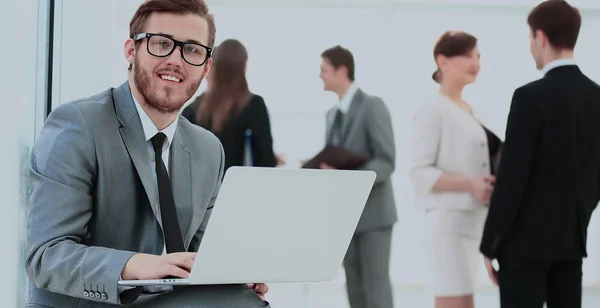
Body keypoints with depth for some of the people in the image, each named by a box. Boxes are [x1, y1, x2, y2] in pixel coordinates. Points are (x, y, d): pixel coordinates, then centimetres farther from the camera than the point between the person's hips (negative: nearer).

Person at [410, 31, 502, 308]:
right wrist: (469, 184, -25)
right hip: (449, 219, -8)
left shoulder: (469, 111, 15)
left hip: (474, 219, 8)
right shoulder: (433, 110, -9)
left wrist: (487, 183, 5)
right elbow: (420, 173, -16)